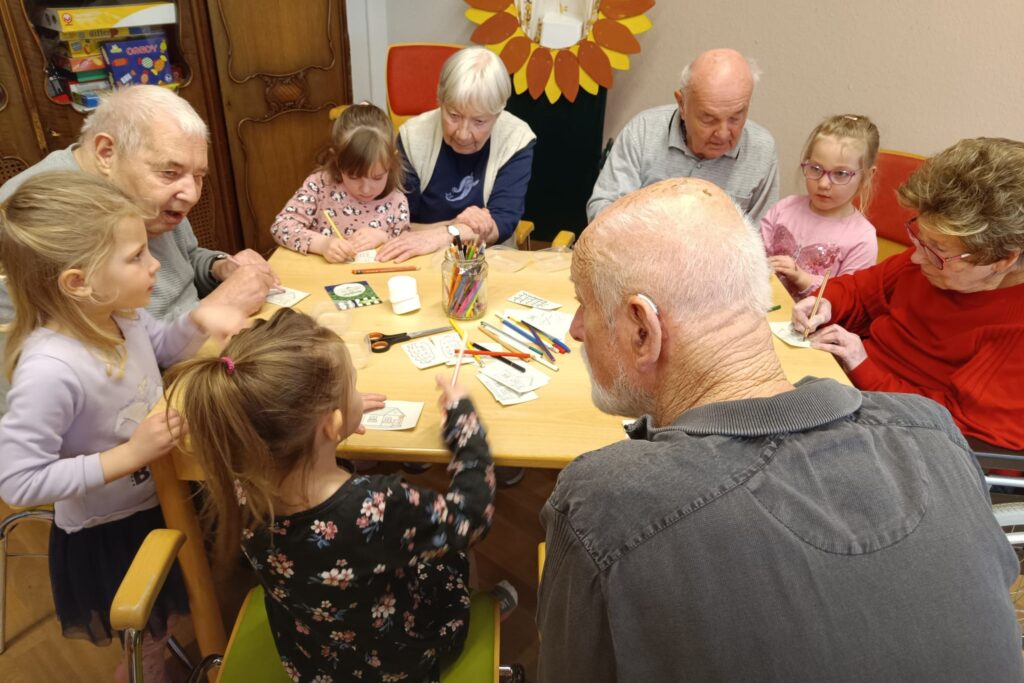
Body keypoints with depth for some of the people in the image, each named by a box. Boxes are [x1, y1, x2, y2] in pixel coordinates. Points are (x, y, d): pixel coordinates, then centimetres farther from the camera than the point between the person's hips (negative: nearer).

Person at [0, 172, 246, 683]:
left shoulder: (119, 314, -15)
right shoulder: (50, 371, -39)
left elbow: (161, 348, 7)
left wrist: (198, 318, -14)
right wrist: (129, 455, -33)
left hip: (155, 504, 7)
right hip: (107, 537, -7)